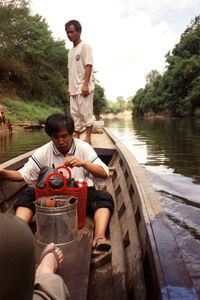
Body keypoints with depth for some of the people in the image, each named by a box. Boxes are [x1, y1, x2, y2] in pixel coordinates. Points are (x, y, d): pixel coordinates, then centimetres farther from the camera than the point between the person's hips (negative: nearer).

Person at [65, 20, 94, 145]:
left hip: (83, 88, -8)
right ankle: (76, 137, 14)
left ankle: (88, 137, 0)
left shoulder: (85, 46, -2)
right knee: (75, 114, 8)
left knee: (86, 113, -6)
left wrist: (85, 84, -20)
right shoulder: (71, 51, 20)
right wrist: (69, 87, 15)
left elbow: (88, 66, -11)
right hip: (74, 88, 8)